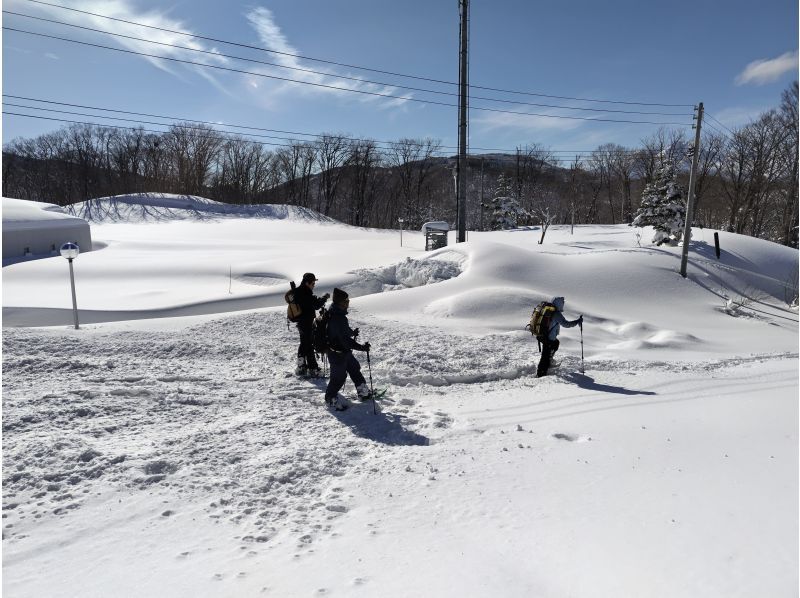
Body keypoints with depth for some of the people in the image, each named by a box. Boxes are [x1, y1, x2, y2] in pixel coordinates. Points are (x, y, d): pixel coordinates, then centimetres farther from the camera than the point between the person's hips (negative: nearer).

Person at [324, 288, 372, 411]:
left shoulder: (336, 313, 0)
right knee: (339, 377, 7)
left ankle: (363, 392, 35)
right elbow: (345, 340, -33)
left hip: (344, 351, 10)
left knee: (355, 369, 21)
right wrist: (361, 347, -29)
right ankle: (330, 398, 29)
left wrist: (352, 332, 31)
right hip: (337, 354, -10)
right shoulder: (337, 318, -32)